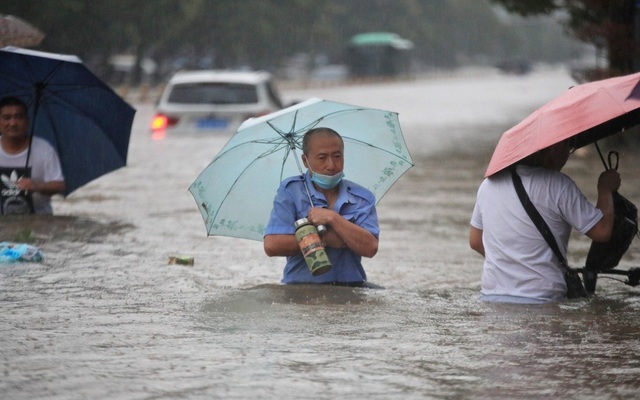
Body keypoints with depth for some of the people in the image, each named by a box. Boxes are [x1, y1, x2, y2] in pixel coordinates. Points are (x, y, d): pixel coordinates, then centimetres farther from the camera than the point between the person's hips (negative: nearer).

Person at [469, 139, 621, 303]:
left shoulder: (489, 183, 12)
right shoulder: (558, 185, -6)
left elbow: (475, 241, 21)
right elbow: (601, 231, -3)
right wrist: (605, 189, 13)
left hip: (491, 296, 6)